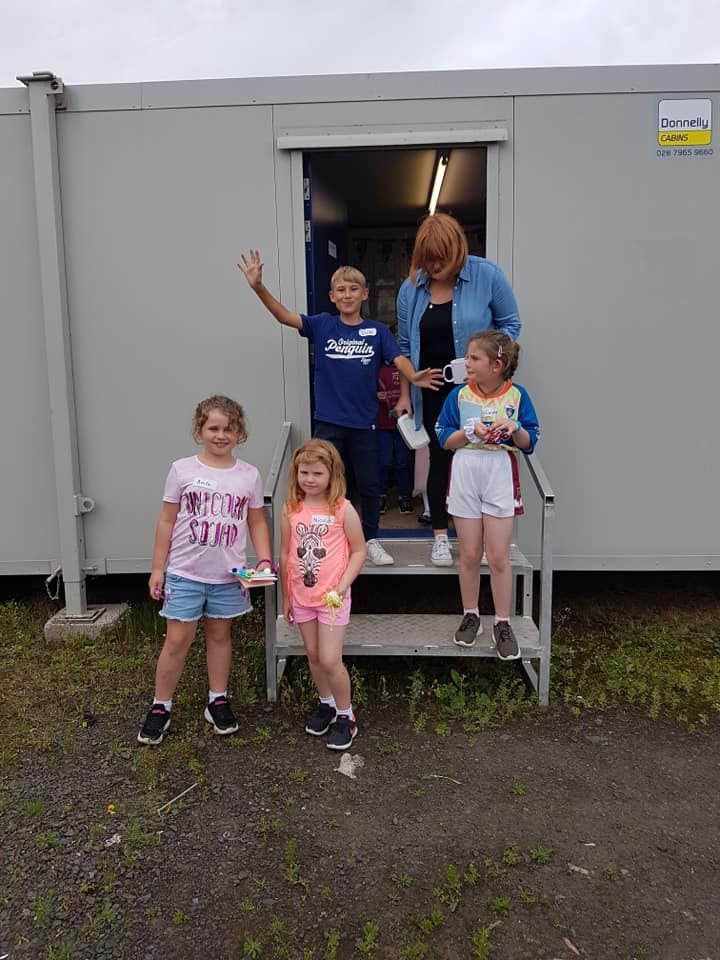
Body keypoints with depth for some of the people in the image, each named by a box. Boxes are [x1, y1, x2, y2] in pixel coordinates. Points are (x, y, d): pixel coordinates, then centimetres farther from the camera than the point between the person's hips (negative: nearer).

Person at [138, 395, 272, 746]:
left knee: (219, 635, 16)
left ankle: (218, 701, 31)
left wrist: (265, 561, -6)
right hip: (185, 572, -2)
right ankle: (160, 707, 20)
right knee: (177, 640, 3)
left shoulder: (249, 475, -1)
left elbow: (257, 522, 6)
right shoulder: (182, 470, -6)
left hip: (228, 574, 2)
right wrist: (157, 569, 0)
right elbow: (167, 521, -1)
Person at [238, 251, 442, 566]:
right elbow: (285, 316, -10)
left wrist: (414, 377, -34)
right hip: (328, 422, 0)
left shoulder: (378, 332, 0)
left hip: (364, 423, 0)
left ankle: (371, 540, 29)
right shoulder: (322, 325, 0)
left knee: (370, 486, 10)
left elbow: (399, 359, -12)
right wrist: (258, 287, -24)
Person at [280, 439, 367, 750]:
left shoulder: (343, 509, -12)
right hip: (302, 596, 4)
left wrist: (342, 586, -15)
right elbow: (285, 554, 6)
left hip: (332, 597, -4)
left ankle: (345, 715, 17)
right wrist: (286, 596, 9)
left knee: (330, 660, -4)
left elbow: (359, 551, -5)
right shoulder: (291, 510, -2)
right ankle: (325, 703, 39)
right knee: (313, 656, 16)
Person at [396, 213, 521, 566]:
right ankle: (440, 536, 21)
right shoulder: (411, 288, 1)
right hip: (434, 391, 2)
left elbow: (510, 324, -2)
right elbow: (405, 347, 7)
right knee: (439, 458, 9)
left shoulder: (487, 275, -9)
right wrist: (405, 394, 6)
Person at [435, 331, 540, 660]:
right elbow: (444, 439, 0)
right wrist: (471, 432, -16)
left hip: (500, 476, -1)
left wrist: (515, 430, -18)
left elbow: (529, 443, 3)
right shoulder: (459, 395, 0)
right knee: (469, 554, 9)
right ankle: (470, 616, 26)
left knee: (498, 556, 1)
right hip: (465, 476, 1)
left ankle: (502, 624, 14)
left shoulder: (517, 395, -2)